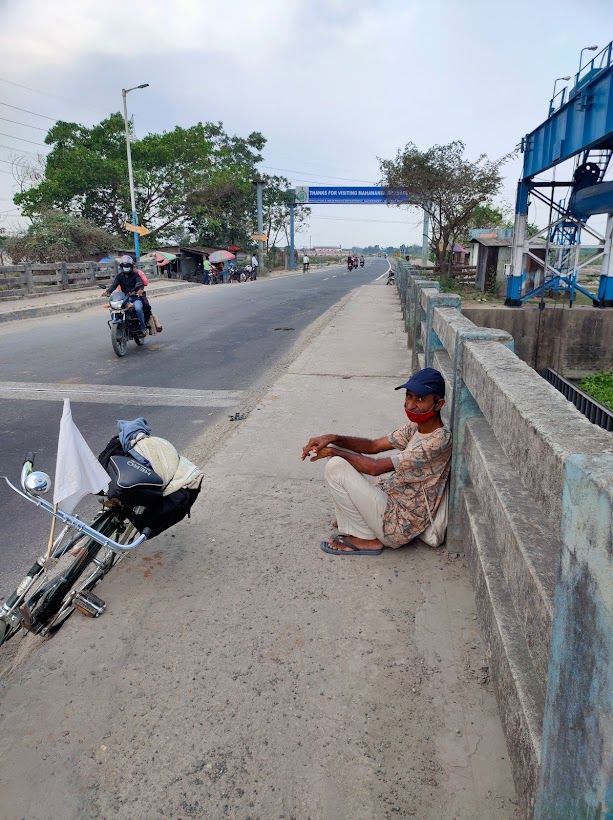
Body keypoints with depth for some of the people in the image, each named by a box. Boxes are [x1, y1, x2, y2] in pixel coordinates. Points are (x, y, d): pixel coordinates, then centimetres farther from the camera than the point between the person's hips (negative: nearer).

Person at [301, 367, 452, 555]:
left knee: (336, 466, -17)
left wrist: (333, 452, -12)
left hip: (399, 526, -9)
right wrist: (333, 439, -12)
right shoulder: (416, 426, 2)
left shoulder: (436, 442, -26)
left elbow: (374, 467, -24)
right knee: (340, 457, 9)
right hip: (392, 501, 9)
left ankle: (366, 539, -3)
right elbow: (373, 445, 5)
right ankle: (349, 521, 14)